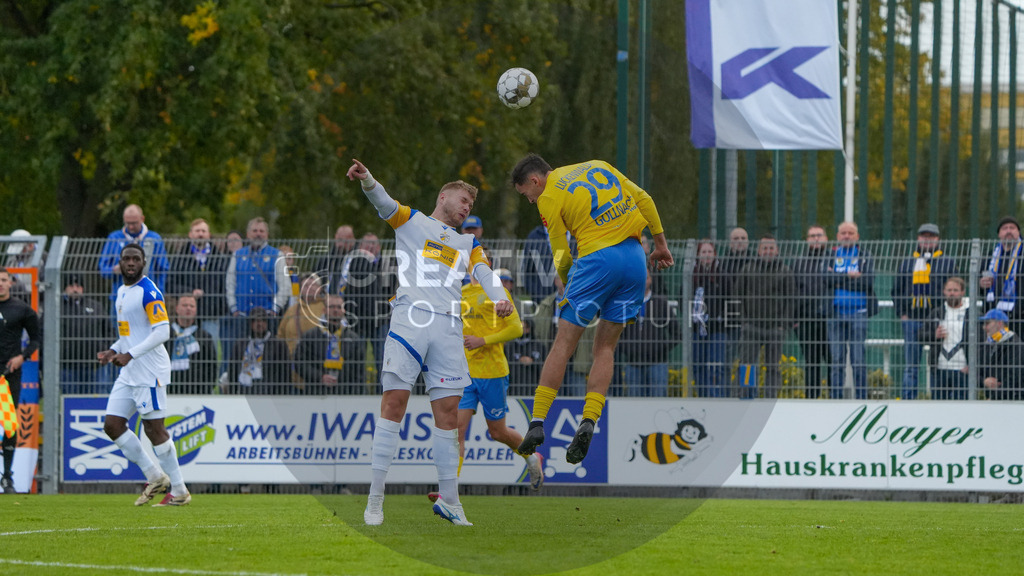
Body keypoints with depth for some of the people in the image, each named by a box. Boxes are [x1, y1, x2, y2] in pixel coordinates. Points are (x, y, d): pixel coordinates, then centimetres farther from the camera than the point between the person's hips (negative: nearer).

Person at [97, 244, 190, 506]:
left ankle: (179, 492, 3)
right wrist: (113, 351, 9)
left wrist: (130, 354, -23)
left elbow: (162, 331, -20)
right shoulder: (122, 292, 16)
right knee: (112, 425, 4)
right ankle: (155, 477, 14)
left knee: (154, 429, -6)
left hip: (150, 372, -9)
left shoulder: (149, 292, -12)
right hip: (128, 374, 9)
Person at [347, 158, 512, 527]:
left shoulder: (468, 244, 26)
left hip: (449, 328, 4)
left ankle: (448, 500, 7)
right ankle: (375, 499, -12)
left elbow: (483, 271, 8)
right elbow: (384, 203, -1)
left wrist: (499, 298, -13)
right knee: (394, 402, -11)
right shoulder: (411, 222, 16)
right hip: (410, 319, -4)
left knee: (448, 410, 0)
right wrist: (366, 181, -24)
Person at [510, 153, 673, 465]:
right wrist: (660, 243, 23)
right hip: (634, 258, 6)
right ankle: (589, 422, -3)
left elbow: (561, 255, 2)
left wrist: (566, 284, 19)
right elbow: (643, 199, 18)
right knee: (605, 347, 10)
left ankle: (537, 422, -4)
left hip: (598, 259, -6)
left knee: (563, 343, 0)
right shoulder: (598, 167, 19)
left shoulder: (549, 199, 2)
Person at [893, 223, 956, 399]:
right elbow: (897, 291, 16)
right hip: (912, 320, 2)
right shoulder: (906, 264, 15)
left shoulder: (948, 264, 8)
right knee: (911, 366, 1)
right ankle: (907, 400, 2)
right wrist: (902, 313, 4)